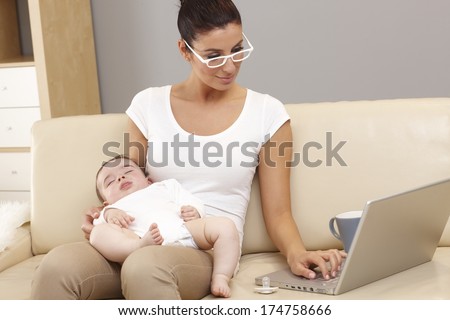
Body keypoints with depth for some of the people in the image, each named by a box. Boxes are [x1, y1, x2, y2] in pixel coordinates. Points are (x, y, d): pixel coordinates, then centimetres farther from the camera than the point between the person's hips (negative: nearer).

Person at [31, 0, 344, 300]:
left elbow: (278, 213, 5)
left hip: (208, 253, -3)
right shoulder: (148, 104, 9)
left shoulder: (267, 113, 5)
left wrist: (296, 253, -16)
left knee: (144, 267, -40)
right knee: (57, 265, -32)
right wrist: (103, 216, -5)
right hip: (140, 244, 3)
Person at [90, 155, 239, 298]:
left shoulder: (164, 187, 41)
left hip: (183, 230, 2)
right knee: (98, 233, -26)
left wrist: (194, 211, 1)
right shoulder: (114, 208, 42)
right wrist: (110, 213, -5)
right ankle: (140, 248, -51)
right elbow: (99, 222, 18)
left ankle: (220, 278, -27)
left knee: (225, 225, -17)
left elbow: (192, 202, 25)